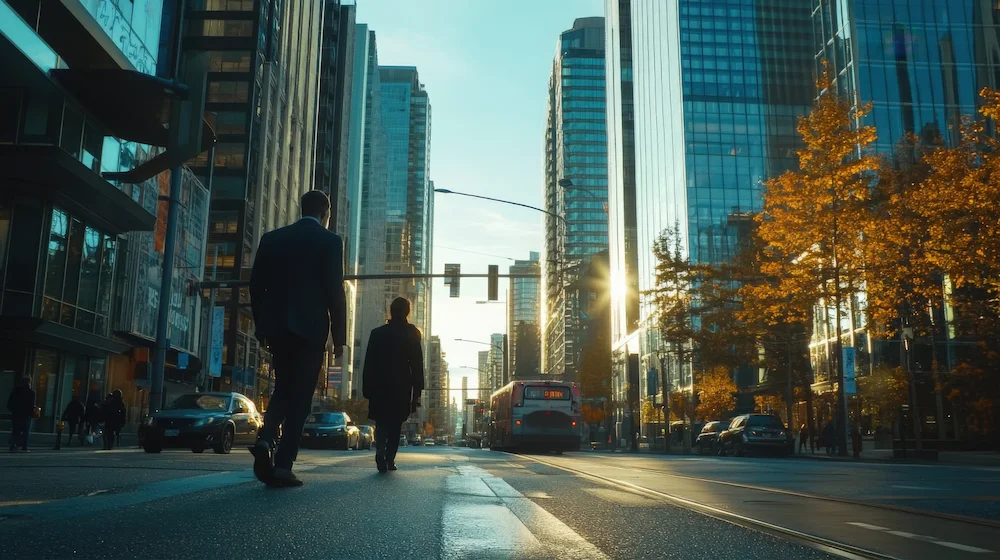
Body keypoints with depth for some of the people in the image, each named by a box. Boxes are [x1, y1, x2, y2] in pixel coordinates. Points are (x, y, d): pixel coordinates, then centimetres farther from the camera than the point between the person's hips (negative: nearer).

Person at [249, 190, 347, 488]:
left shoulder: (272, 238, 10)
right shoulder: (330, 241, -2)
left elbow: (256, 285, 8)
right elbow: (335, 291, -7)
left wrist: (261, 325, 16)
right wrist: (339, 336, -1)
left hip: (276, 327, 4)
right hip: (310, 328, -4)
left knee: (283, 389, 18)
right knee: (299, 396, 2)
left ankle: (265, 440, -6)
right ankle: (282, 465, -2)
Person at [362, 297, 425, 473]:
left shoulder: (377, 333, 5)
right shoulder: (412, 333, 0)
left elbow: (369, 363, 3)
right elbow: (417, 364, -2)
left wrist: (366, 388, 7)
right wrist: (417, 392, 0)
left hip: (379, 386, 1)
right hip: (402, 386, -1)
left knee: (381, 422, 7)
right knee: (395, 423, 11)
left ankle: (380, 452, -17)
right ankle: (389, 459, 3)